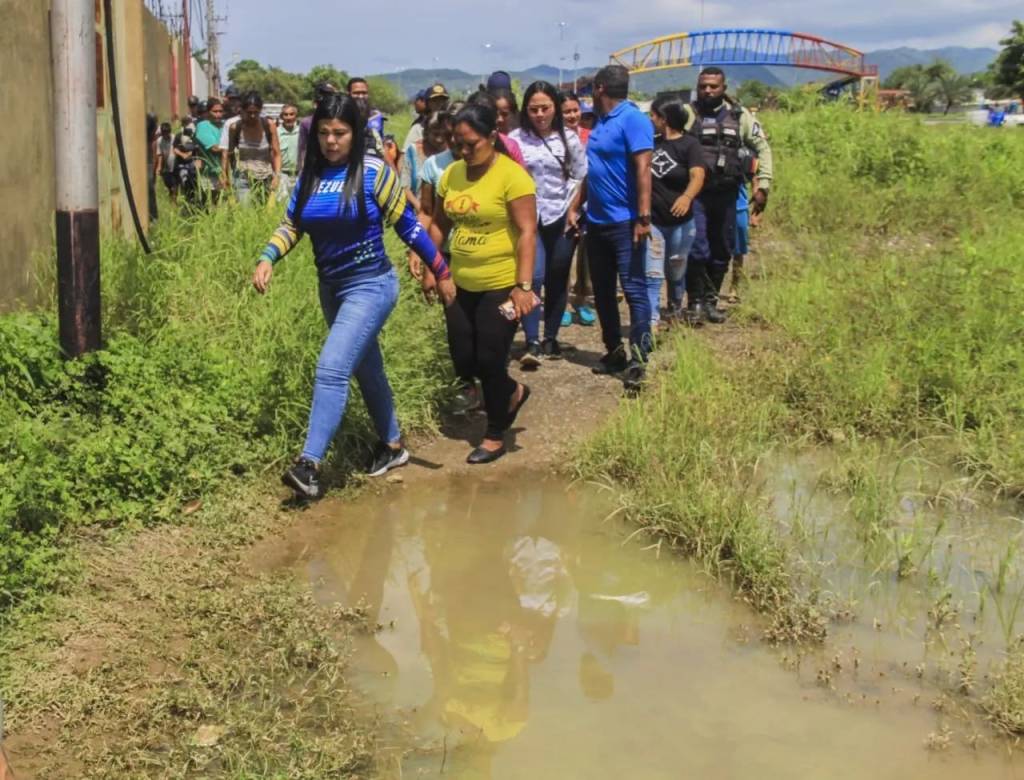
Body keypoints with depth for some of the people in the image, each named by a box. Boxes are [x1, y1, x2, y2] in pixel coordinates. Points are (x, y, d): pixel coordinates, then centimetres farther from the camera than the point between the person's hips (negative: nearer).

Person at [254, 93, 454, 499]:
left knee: (332, 369, -18)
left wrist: (442, 272, -4)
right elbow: (291, 225, 6)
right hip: (331, 287, 6)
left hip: (370, 285, -6)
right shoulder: (310, 175, 3)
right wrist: (267, 258, -12)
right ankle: (392, 445, 35)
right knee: (366, 369, 18)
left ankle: (310, 463, -19)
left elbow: (408, 225, -8)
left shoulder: (374, 172, -12)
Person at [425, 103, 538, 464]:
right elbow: (440, 223, 14)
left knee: (489, 361, 0)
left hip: (502, 286, -6)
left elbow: (527, 232, -19)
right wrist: (430, 268, 10)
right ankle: (513, 393, 39)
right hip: (461, 285, 6)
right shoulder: (452, 174, 3)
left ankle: (495, 436, 21)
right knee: (464, 362, 10)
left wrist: (524, 286, -25)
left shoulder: (512, 176, -16)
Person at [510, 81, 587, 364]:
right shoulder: (515, 139, -1)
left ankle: (550, 338, 19)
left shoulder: (569, 138, 4)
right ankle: (532, 342, -13)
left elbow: (581, 178, 6)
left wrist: (573, 210, -2)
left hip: (561, 218, 2)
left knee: (557, 279, 7)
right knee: (533, 277, -15)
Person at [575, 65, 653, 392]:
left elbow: (643, 169, -18)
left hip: (624, 222, -9)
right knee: (602, 290, 13)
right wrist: (575, 206, 13)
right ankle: (614, 351, 23)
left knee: (634, 288, -6)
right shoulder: (600, 123, 14)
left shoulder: (632, 119, -11)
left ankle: (638, 358, -4)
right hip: (597, 222, 9)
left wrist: (643, 217, -23)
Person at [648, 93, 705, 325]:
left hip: (680, 223, -2)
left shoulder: (689, 144, -8)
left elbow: (697, 176, -24)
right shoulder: (651, 142, 6)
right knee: (652, 275, -8)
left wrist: (687, 197, -44)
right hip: (651, 221, 2)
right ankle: (651, 322, -11)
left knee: (676, 274, 15)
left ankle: (676, 311, 38)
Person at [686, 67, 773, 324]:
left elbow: (762, 148, 10)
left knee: (722, 251, 9)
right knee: (697, 250, -9)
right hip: (696, 193, -3)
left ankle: (710, 300, 23)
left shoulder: (739, 115, 6)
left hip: (726, 194, 3)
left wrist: (762, 185, 2)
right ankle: (694, 302, 5)